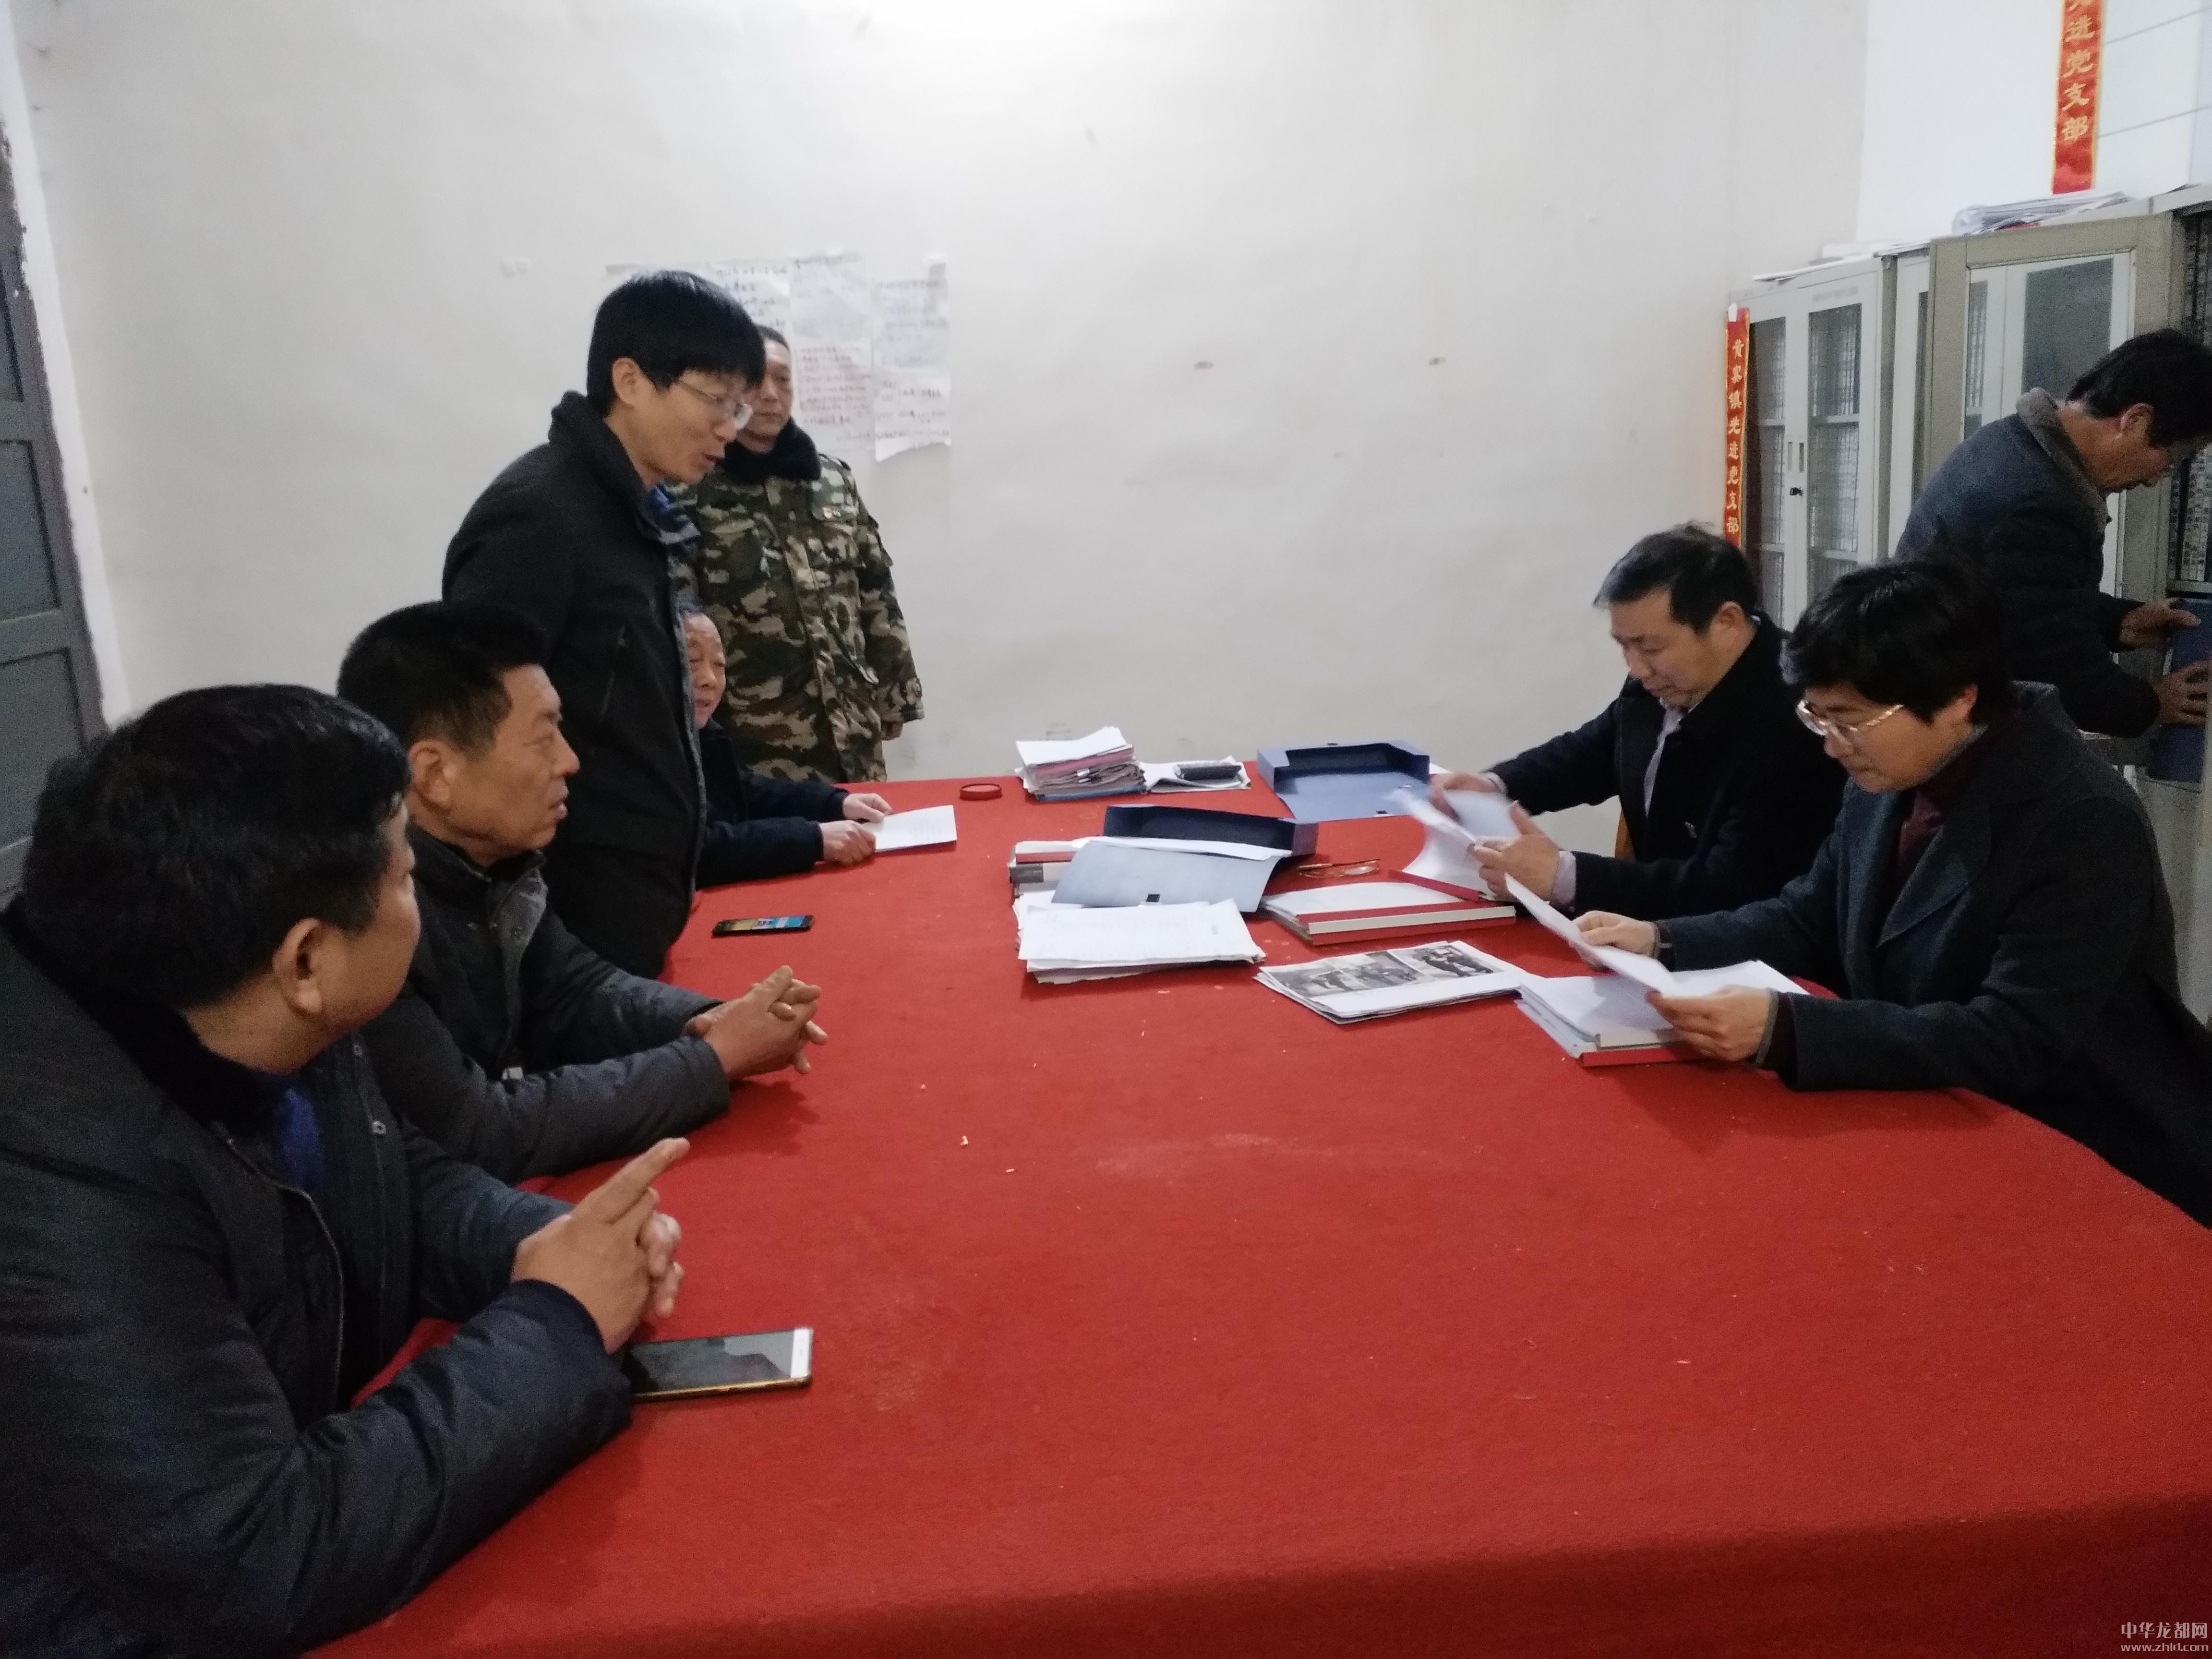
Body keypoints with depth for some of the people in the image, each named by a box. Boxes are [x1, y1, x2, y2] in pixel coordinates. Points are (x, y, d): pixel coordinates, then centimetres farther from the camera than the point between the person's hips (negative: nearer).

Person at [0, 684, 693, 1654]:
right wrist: (554, 1324, -22)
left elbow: (399, 1180, 8)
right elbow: (263, 1567, -30)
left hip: (291, 1490, 7)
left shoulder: (248, 1031, -9)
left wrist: (545, 1245, -11)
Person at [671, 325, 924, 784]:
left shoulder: (834, 479, 10)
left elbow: (876, 593, 14)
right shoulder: (688, 495, -6)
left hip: (853, 733, 5)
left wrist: (893, 697, 13)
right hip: (756, 746, -5)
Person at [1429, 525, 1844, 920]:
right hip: (1653, 928, 7)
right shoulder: (1667, 683, -3)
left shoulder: (1787, 729, -26)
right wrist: (1494, 785, -4)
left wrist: (1562, 877, -35)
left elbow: (1729, 892, -30)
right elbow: (1590, 753, 15)